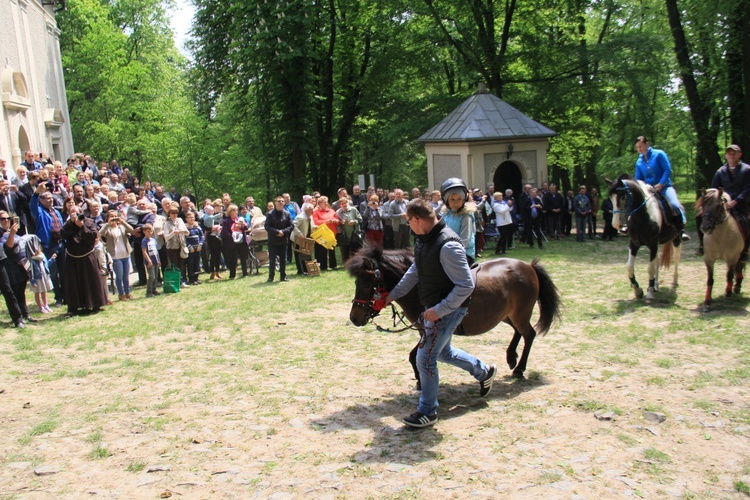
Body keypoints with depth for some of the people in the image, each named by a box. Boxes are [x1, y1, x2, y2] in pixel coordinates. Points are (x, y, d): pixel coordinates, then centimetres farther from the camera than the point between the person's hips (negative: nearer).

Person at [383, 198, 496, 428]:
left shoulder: (447, 245, -28)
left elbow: (466, 285, -27)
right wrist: (394, 294, 17)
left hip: (448, 310, -10)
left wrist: (439, 310, -26)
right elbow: (415, 271, 16)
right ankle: (483, 372, 45)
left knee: (425, 359, -3)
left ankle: (427, 411, 15)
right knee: (443, 352, 25)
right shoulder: (423, 239, 1)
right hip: (434, 307, 10)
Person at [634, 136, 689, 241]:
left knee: (674, 205, -30)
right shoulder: (639, 162, 8)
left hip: (664, 187, -5)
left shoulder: (659, 154, -5)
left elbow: (668, 170, -9)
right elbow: (638, 179, 12)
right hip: (649, 189, 5)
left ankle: (682, 229, -23)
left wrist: (660, 184, -19)